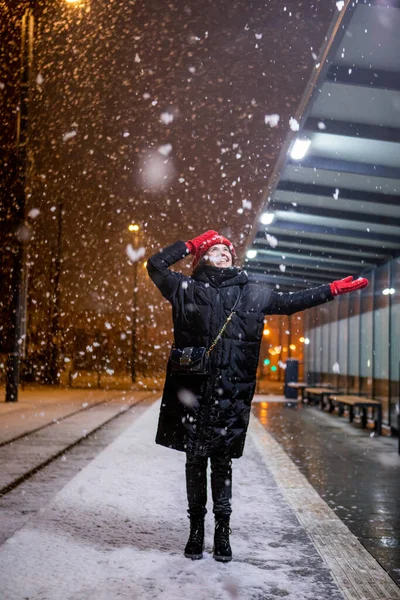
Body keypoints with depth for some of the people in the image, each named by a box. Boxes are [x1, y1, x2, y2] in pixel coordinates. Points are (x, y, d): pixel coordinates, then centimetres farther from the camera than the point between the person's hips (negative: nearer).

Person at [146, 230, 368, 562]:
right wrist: (191, 244, 11)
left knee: (222, 463, 6)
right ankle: (196, 529, 18)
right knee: (195, 461, 6)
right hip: (193, 391, -1)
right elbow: (155, 265, 13)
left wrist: (332, 290, 24)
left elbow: (290, 302, 24)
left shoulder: (253, 293, 14)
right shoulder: (187, 288, 9)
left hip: (231, 394, 1)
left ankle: (222, 531, 17)